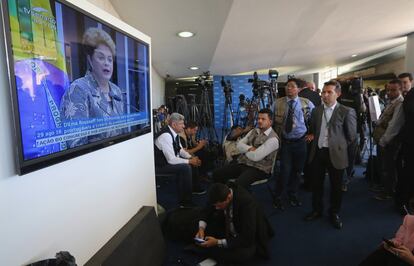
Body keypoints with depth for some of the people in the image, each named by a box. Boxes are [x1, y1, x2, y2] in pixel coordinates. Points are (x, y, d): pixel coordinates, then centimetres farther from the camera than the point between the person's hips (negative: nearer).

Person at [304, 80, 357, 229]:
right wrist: (312, 136, 8)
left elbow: (351, 136, -3)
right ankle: (317, 210, 33)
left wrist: (340, 145, 3)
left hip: (335, 154, -4)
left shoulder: (347, 112, -8)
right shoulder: (316, 110, 6)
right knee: (316, 184, 14)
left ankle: (334, 214, 31)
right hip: (317, 152, 4)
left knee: (336, 186, 11)